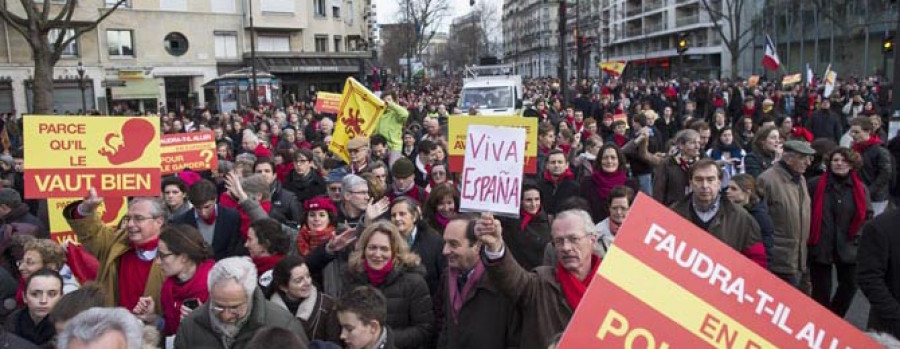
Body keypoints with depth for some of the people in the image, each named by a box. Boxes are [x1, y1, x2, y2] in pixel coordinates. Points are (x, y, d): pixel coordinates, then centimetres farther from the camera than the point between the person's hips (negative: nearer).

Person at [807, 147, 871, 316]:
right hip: (820, 247, -3)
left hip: (848, 248, 3)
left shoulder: (860, 189, 3)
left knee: (849, 286, 11)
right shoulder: (814, 185, -6)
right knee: (821, 290, 5)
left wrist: (858, 235, 1)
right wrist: (808, 237, -6)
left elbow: (867, 216, 12)